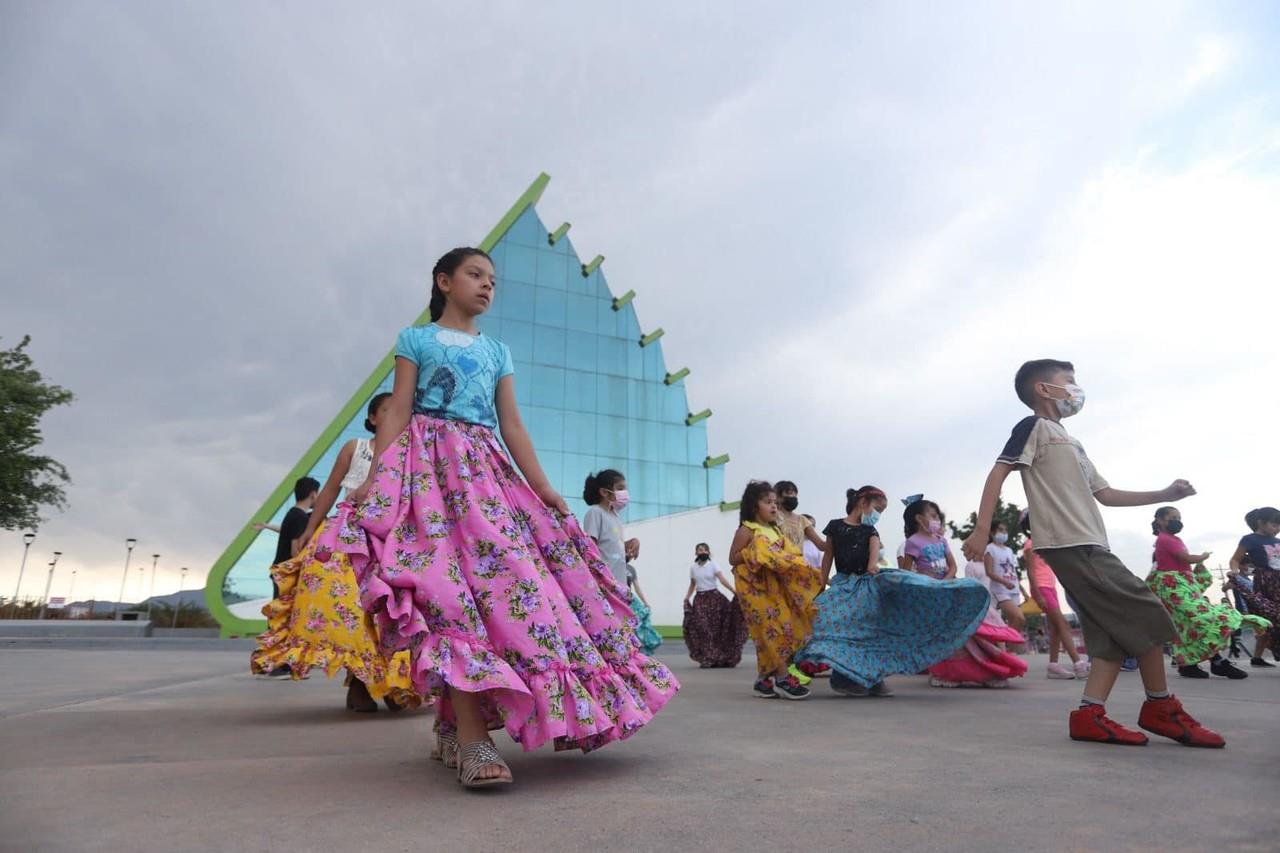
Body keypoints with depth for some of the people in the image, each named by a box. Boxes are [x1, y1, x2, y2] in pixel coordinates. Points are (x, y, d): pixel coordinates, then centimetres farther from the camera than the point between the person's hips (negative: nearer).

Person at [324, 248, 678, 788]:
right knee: (451, 584, -21)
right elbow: (397, 411, 2)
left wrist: (544, 488, 3)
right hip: (429, 465, -5)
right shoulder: (416, 339, 12)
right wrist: (375, 477, -12)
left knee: (502, 573, -8)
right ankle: (471, 739, -25)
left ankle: (451, 726, 5)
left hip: (486, 471, 5)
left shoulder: (498, 352, 22)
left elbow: (512, 426, 14)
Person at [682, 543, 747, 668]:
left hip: (714, 597, -2)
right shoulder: (693, 568, 9)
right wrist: (687, 598, 6)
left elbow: (723, 580, -10)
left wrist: (734, 591, -22)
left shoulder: (713, 565, -1)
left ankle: (721, 658, 8)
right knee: (703, 629, -4)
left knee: (717, 628, -3)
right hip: (700, 599, 2)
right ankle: (707, 659, 3)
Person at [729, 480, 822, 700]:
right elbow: (733, 559, -8)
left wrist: (790, 561, 0)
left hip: (776, 587, 8)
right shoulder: (747, 530, -7)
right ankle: (783, 678, -7)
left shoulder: (776, 531, 15)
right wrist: (753, 555, -20)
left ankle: (765, 680, 17)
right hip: (757, 588, -8)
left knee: (772, 632, 8)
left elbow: (788, 555, 21)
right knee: (775, 629, -12)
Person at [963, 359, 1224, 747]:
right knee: (1147, 615, -5)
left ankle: (1091, 714, 2)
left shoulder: (1070, 443, 27)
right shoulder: (1034, 426, -2)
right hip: (1071, 545, -10)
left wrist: (1164, 495, 22)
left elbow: (1105, 494, 29)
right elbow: (998, 473, -12)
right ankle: (1161, 708, 9)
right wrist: (981, 530, -21)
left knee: (1117, 632, 4)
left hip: (1088, 546, 10)